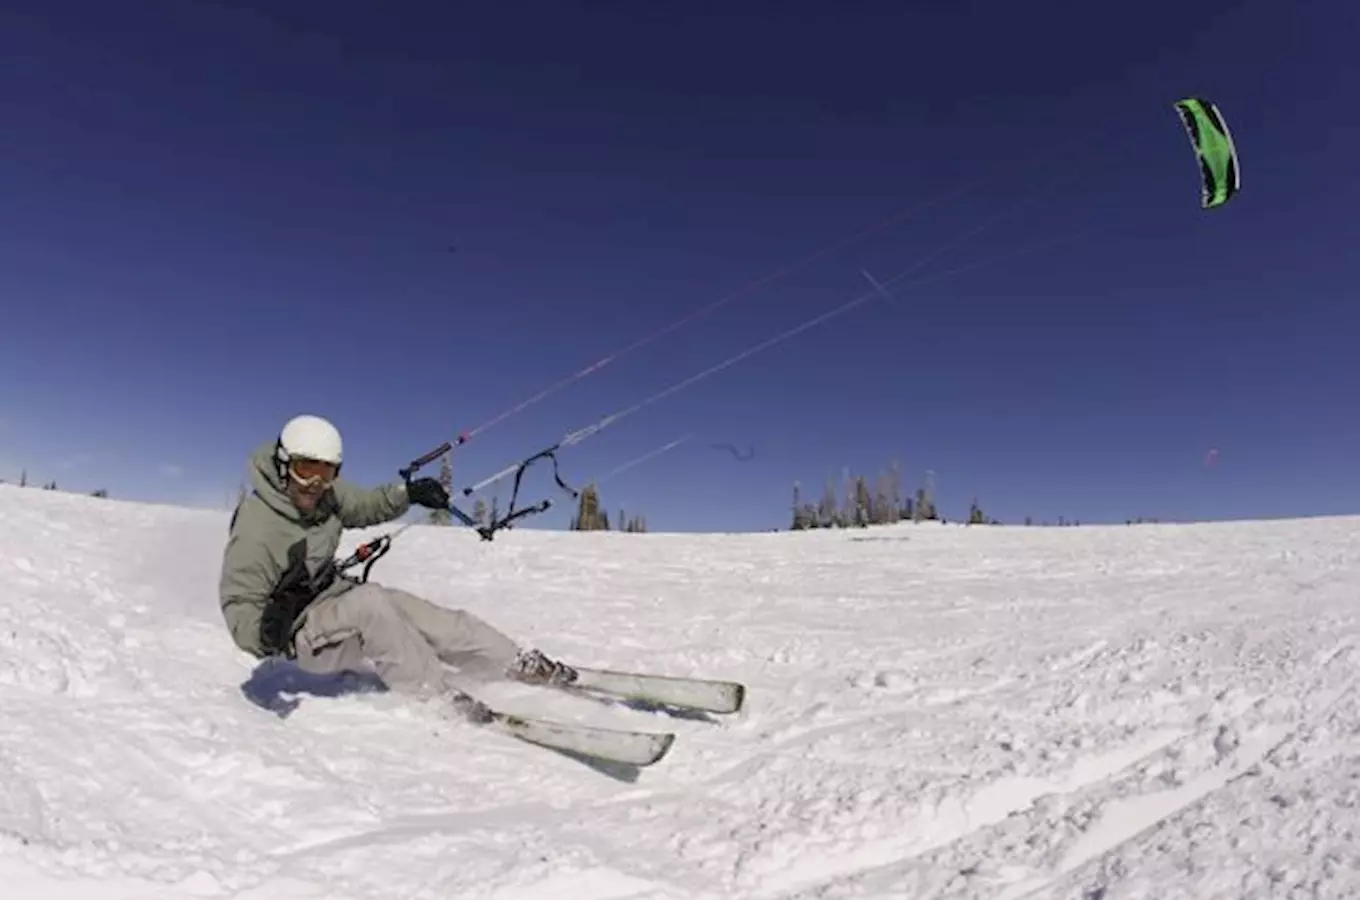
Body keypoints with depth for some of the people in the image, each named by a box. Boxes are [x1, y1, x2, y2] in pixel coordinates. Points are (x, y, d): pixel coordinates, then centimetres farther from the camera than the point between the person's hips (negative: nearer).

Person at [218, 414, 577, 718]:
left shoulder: (324, 492, -9)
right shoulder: (254, 531, -28)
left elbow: (363, 506, 11)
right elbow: (239, 617, -23)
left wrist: (408, 493, -8)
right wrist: (269, 632, -45)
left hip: (337, 597, 7)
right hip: (305, 636, -7)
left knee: (436, 620, -6)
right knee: (371, 602, -33)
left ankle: (521, 664, 6)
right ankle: (442, 700, -25)